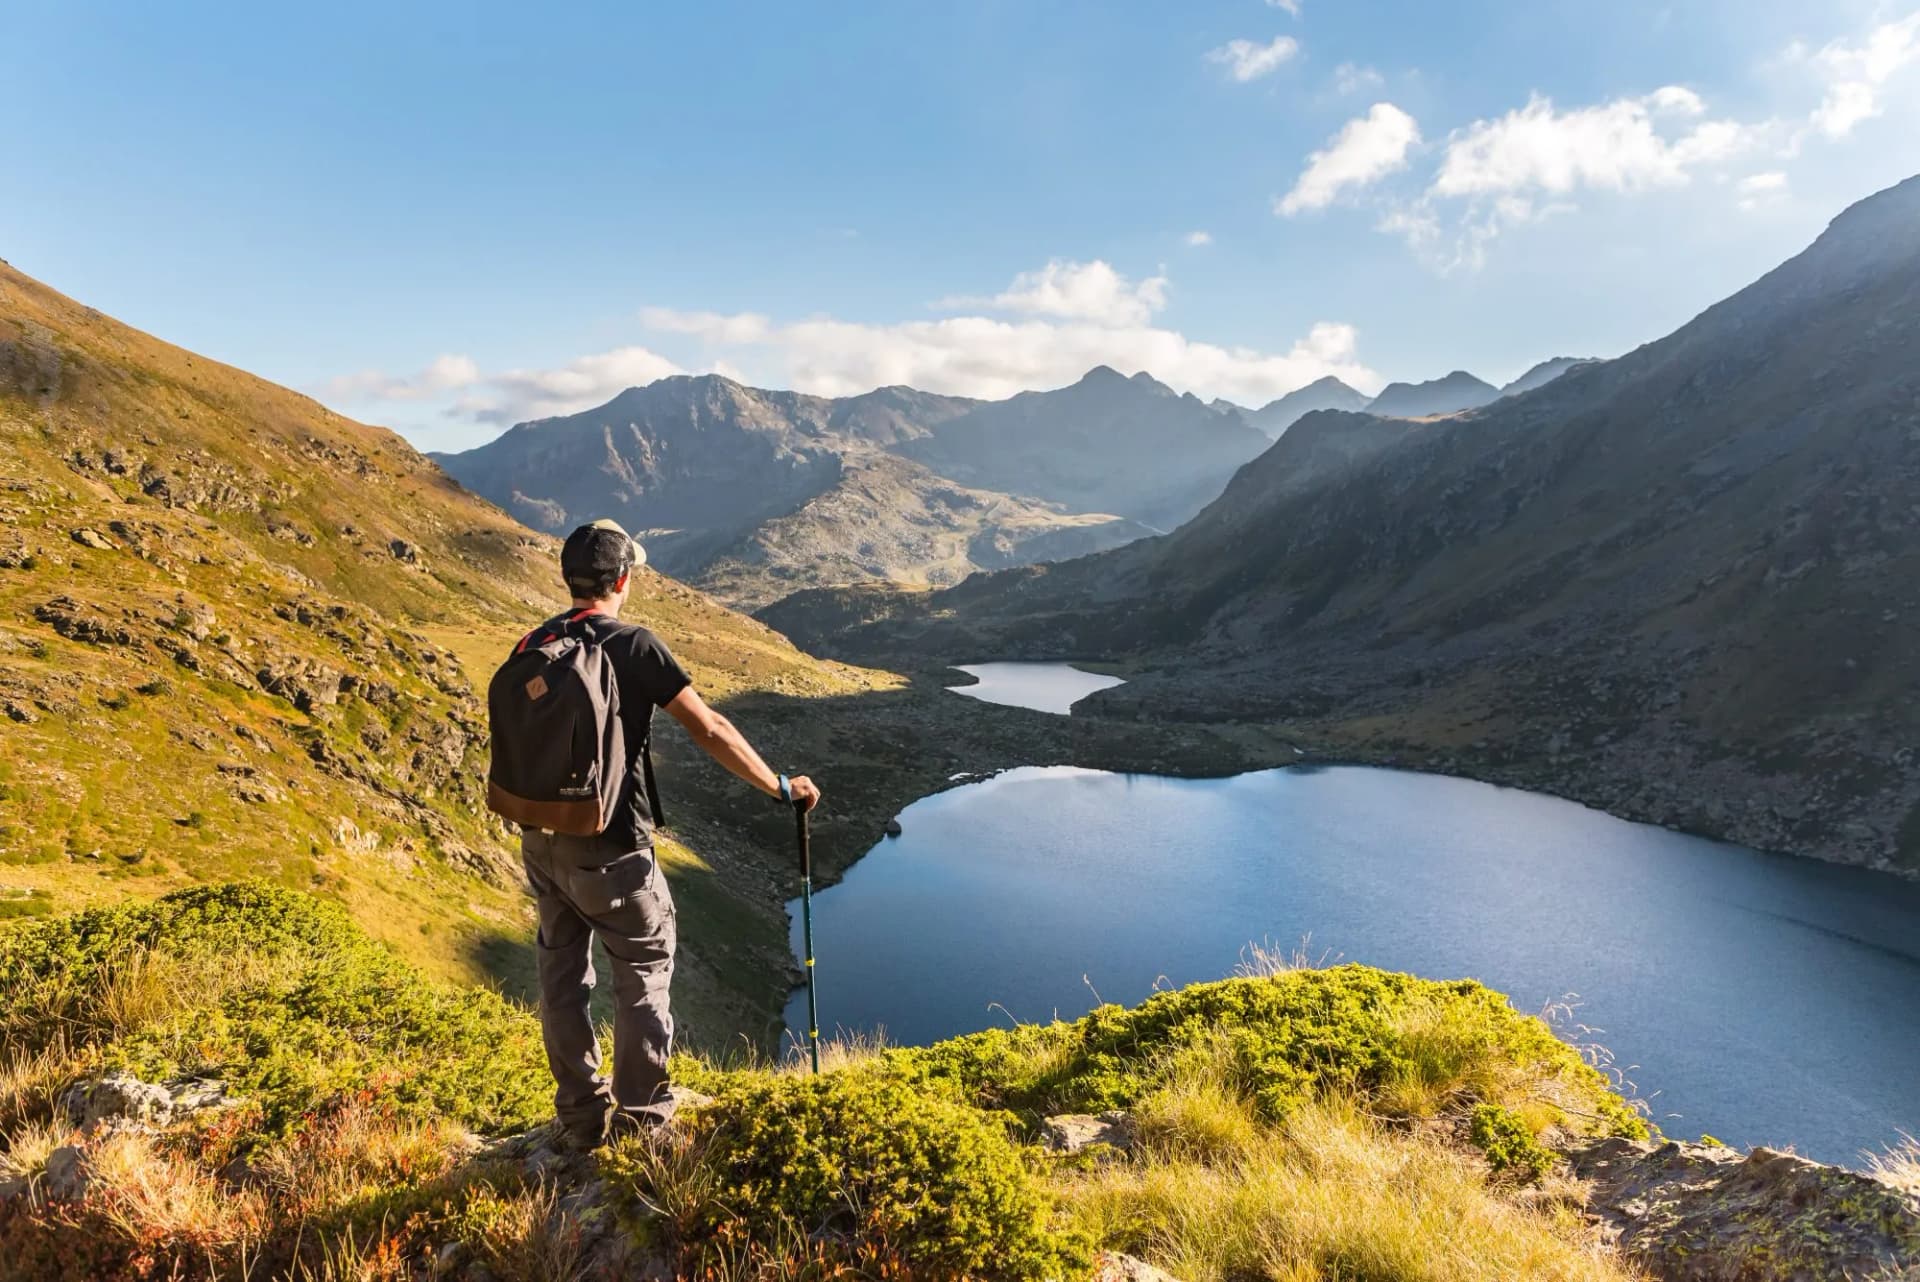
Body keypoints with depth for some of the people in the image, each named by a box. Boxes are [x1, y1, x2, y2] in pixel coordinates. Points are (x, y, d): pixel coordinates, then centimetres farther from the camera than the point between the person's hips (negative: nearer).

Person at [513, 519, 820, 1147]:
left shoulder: (534, 646, 3)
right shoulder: (633, 645, -15)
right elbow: (709, 730, -16)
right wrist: (781, 787, -7)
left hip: (542, 841, 6)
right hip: (607, 847, -6)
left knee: (563, 972, 17)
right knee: (644, 968, 12)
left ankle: (582, 1116, 30)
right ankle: (642, 1118, 20)